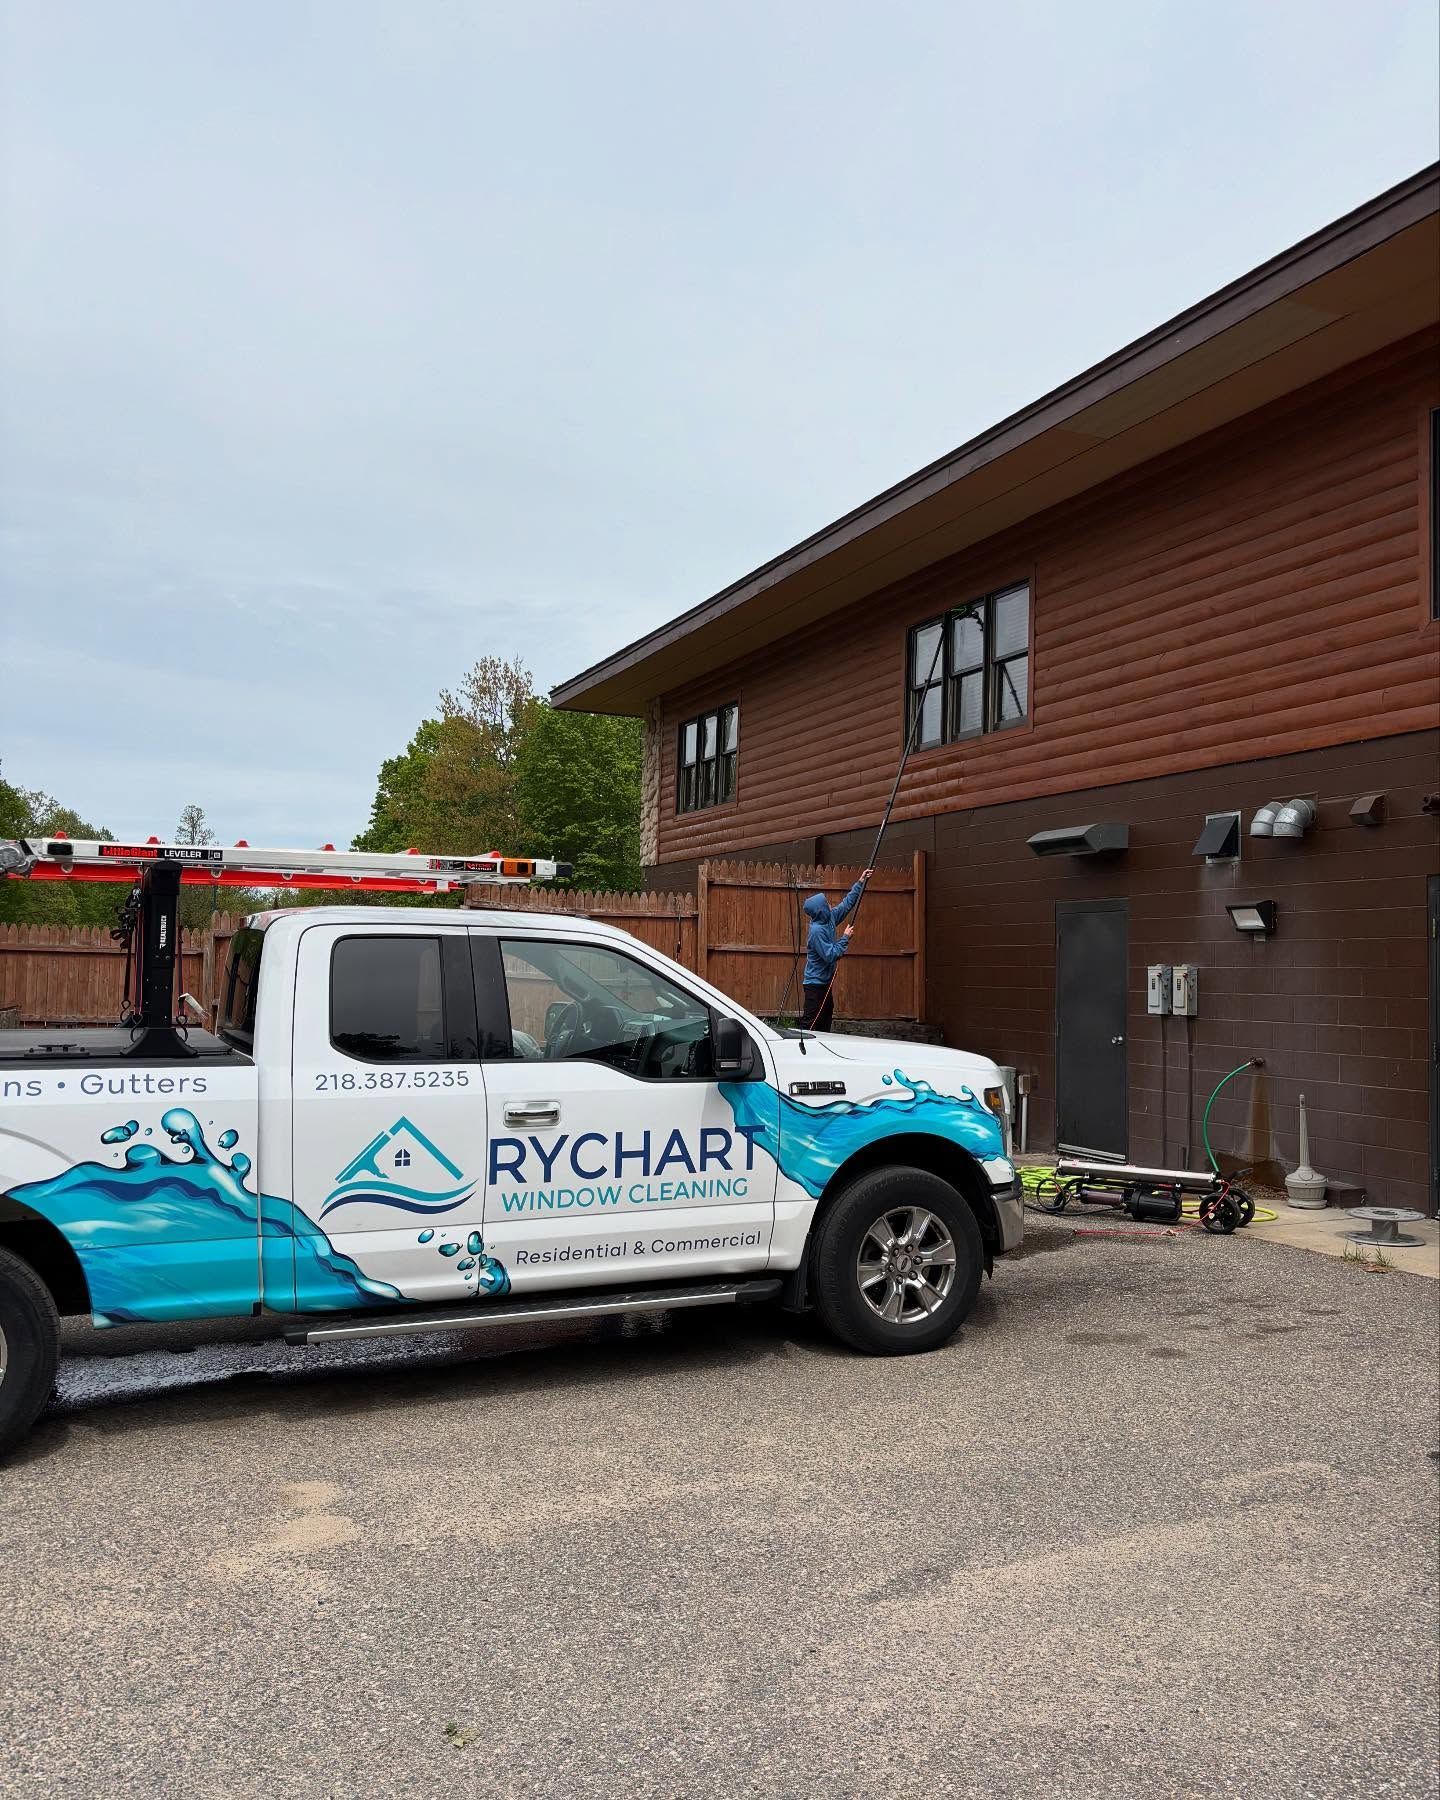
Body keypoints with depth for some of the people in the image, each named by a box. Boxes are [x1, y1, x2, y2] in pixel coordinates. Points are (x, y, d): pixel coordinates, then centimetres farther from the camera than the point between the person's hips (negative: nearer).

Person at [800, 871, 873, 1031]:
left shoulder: (830, 918, 2)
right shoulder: (816, 931, -23)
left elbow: (846, 904, 15)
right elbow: (831, 955, -24)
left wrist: (861, 882, 13)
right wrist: (845, 938, -14)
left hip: (826, 982, 9)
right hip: (815, 983, -9)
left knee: (825, 1024, 15)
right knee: (810, 1024, -8)